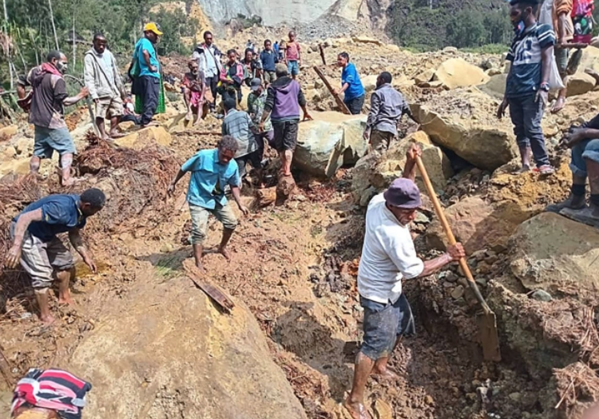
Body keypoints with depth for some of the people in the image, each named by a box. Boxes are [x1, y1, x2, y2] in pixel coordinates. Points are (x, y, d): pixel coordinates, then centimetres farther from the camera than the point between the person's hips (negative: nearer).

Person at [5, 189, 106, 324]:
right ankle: (45, 315, 8)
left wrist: (85, 256, 3)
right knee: (42, 274, -10)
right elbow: (25, 217, -38)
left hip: (44, 234, 9)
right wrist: (17, 246, -42)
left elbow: (74, 235, 9)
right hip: (26, 232, -9)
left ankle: (64, 297, 37)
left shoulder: (80, 211, -7)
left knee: (65, 260, 16)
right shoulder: (60, 208, -36)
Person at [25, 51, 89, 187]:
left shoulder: (34, 72, 9)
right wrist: (80, 95, -10)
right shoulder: (57, 79, -17)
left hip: (38, 119, 8)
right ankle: (66, 178, -13)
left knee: (38, 150, 16)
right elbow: (64, 101, -20)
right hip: (53, 121, -8)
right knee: (67, 148, -2)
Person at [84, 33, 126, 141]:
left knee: (117, 111, 10)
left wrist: (121, 89, 19)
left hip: (113, 90, 6)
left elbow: (116, 73, 19)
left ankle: (113, 131, 20)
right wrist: (93, 94, -22)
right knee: (100, 114, -6)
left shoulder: (109, 54, 12)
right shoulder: (89, 57, -7)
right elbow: (88, 78, -13)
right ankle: (104, 135, -2)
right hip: (101, 92, -6)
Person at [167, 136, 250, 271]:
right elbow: (184, 168, -9)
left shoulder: (233, 166, -10)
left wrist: (240, 204, 0)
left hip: (218, 199, 5)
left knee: (231, 222, 10)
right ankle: (198, 264, -1)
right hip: (198, 199, -5)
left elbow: (234, 186, 6)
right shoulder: (203, 156, -24)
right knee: (199, 231, -12)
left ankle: (222, 247, 37)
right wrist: (173, 183, 1)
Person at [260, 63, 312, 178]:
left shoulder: (273, 86, 0)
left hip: (278, 119, -1)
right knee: (289, 145, -1)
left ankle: (284, 167, 24)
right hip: (293, 118, 1)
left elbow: (268, 106, -8)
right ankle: (287, 169, -13)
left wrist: (262, 121, -5)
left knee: (279, 145, 15)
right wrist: (306, 113, 34)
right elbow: (302, 101, 17)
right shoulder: (295, 84, 7)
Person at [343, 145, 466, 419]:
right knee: (375, 343, 1)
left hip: (389, 287, 10)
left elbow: (403, 189, 9)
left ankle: (380, 366, 50)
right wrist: (448, 257, -14)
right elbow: (416, 271, -24)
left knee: (402, 324, 27)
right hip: (378, 293, -10)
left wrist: (410, 164, -8)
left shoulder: (378, 201, -12)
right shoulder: (395, 236, -35)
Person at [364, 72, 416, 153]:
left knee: (378, 153, -14)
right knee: (384, 152, 10)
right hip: (392, 129, 7)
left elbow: (373, 112, -6)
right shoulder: (398, 94, 22)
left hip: (380, 128, -7)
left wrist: (367, 128, -8)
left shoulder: (377, 93, 3)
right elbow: (407, 110, 22)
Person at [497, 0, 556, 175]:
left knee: (532, 128, -15)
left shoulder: (543, 30, 5)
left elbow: (547, 59, -6)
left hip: (532, 91, -6)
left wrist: (543, 87, -18)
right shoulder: (517, 39, 23)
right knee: (520, 130, 2)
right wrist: (506, 97, 18)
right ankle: (525, 166, 4)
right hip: (515, 93, 7)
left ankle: (544, 164, -7)